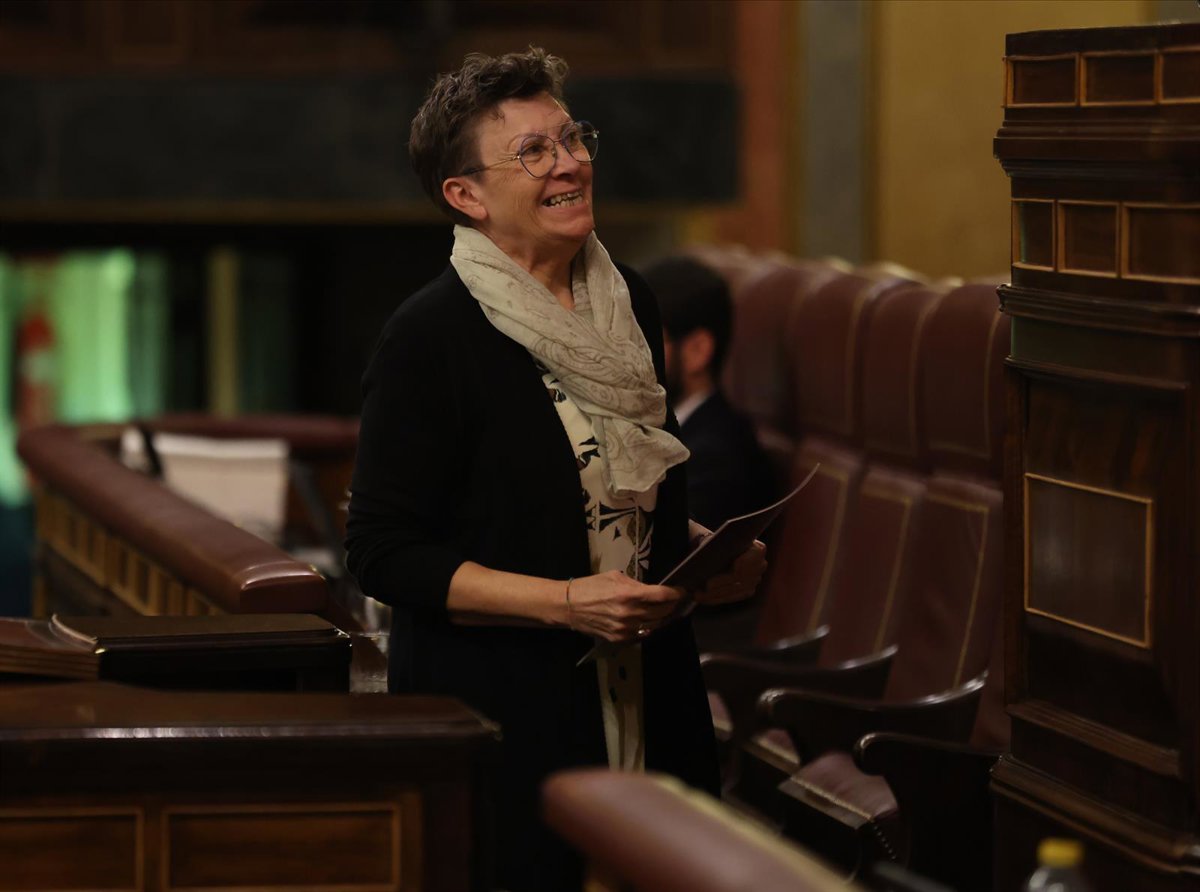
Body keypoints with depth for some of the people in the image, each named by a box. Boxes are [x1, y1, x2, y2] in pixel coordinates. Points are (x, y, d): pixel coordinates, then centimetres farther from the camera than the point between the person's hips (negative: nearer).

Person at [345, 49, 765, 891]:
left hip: (646, 705, 6)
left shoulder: (628, 302, 9)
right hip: (498, 719, -6)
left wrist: (704, 552, 2)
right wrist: (566, 601, -20)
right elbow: (385, 554, -13)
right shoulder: (427, 338, -12)